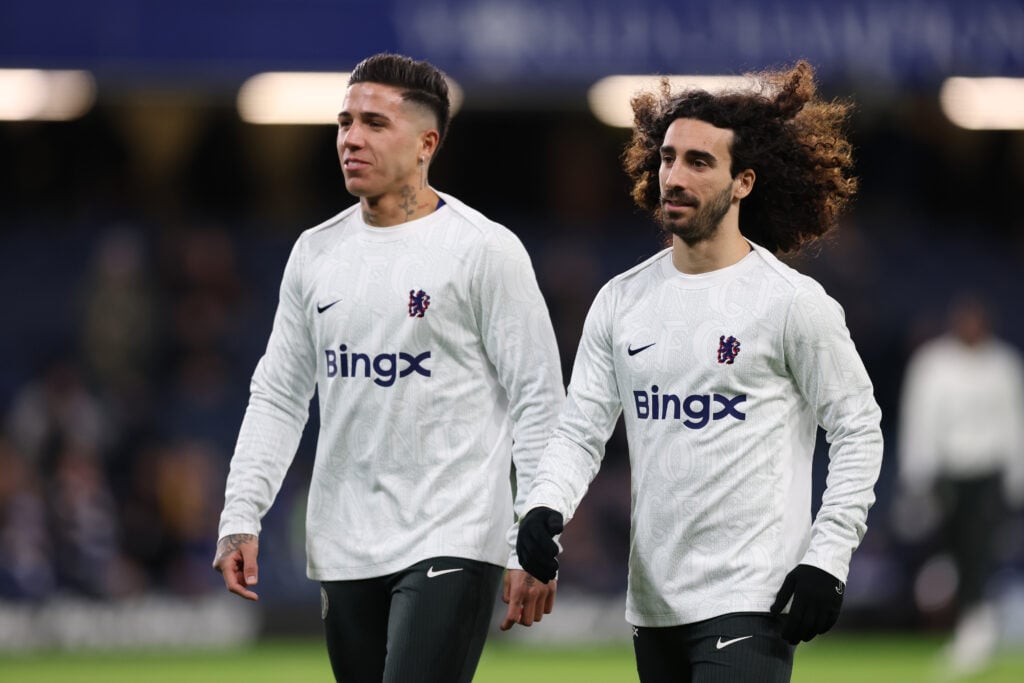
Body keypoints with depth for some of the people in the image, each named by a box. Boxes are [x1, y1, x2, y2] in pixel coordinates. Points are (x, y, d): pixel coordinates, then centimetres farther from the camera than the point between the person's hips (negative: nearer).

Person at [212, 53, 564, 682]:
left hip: (449, 542, -6)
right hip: (344, 554, 6)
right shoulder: (316, 252, 12)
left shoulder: (484, 250, -5)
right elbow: (278, 396, 16)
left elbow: (539, 400, -6)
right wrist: (240, 518, 5)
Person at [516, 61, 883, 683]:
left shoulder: (792, 301, -5)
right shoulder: (621, 301, 10)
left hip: (750, 604, -6)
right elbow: (581, 427, 11)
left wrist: (826, 558, -9)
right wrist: (545, 507, -9)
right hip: (654, 602, 6)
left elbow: (858, 430, -1)